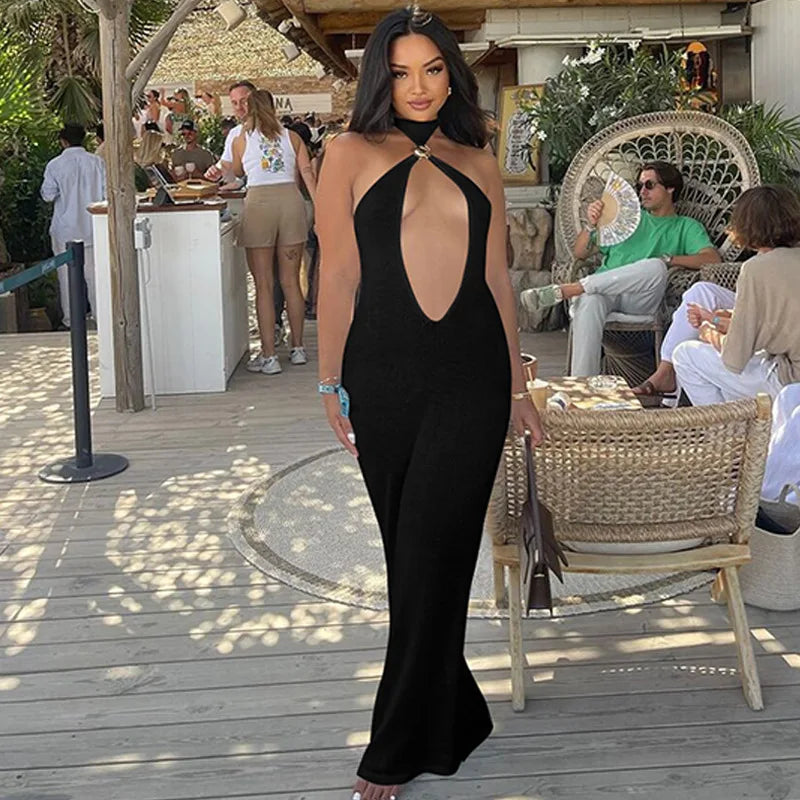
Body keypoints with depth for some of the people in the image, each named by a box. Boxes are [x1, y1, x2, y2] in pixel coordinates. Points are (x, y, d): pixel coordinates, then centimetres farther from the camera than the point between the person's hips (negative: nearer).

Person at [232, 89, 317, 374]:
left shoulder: (242, 140, 8)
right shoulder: (291, 137, 11)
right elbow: (308, 173, 3)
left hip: (258, 202, -2)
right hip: (291, 200, 2)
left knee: (263, 285, 1)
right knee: (291, 281, 12)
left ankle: (269, 356, 0)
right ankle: (297, 348, 20)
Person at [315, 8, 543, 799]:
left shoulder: (478, 165, 11)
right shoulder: (351, 154, 3)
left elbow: (497, 279, 14)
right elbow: (338, 274, 0)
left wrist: (517, 385, 14)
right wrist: (331, 382, -1)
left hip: (473, 375, 1)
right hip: (383, 375, -1)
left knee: (433, 554, -2)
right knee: (409, 553, 8)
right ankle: (448, 718, 26)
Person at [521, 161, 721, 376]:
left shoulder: (686, 227, 22)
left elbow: (713, 259, 0)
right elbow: (580, 253, 25)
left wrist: (668, 259, -9)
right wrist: (591, 226, 5)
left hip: (642, 298, -2)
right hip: (604, 290, 2)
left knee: (656, 267, -37)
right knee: (589, 301, -37)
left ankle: (563, 290, -35)